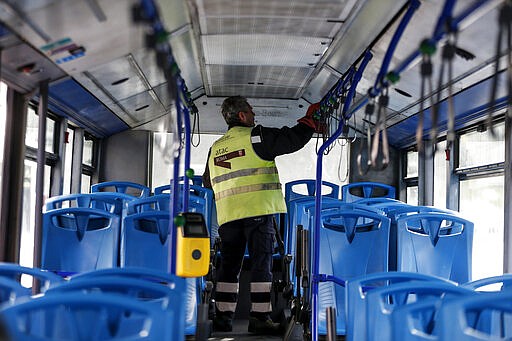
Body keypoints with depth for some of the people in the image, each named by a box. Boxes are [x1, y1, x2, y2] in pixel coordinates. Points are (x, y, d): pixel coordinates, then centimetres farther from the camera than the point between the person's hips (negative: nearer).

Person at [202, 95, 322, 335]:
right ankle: (259, 317, -3)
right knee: (261, 264, -2)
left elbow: (207, 182, 29)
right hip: (258, 212, -6)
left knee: (229, 266, 10)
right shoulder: (256, 136, -2)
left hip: (228, 216, 6)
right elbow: (293, 139, -4)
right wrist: (311, 119, 12)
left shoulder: (215, 148, 18)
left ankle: (222, 317, 11)